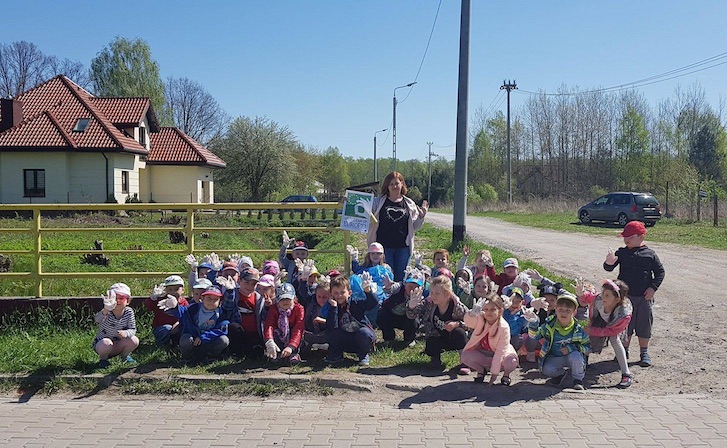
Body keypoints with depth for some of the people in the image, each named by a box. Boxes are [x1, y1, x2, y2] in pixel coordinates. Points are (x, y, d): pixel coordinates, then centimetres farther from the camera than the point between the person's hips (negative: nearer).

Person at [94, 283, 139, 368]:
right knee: (106, 342, -36)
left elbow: (133, 330, -12)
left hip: (118, 345, 3)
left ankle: (124, 355, 11)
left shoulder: (129, 312, -12)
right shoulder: (107, 312, -24)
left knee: (134, 340, -21)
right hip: (102, 344, -3)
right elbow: (97, 320, -46)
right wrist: (106, 310, -68)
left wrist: (125, 333, -36)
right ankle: (103, 359, -1)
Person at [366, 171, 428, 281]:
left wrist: (421, 216, -4)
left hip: (403, 247, 2)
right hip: (383, 246, -2)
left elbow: (415, 227, 14)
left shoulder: (409, 204, 8)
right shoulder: (378, 202, 3)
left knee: (400, 278, 8)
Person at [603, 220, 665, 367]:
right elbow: (609, 268, -7)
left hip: (644, 297, -1)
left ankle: (644, 353, 21)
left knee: (644, 325, 8)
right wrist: (609, 263, -31)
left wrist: (653, 288, -7)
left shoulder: (650, 254, -1)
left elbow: (660, 271, 4)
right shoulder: (621, 253, 0)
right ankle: (624, 350, 23)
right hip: (625, 296, 1)